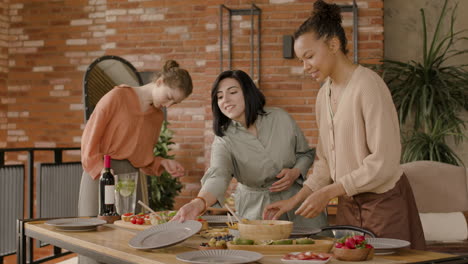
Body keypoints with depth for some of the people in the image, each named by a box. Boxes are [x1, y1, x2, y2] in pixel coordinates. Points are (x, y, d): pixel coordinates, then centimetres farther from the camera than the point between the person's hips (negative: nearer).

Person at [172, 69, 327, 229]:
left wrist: (295, 173, -16)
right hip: (256, 213, -1)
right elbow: (218, 176, -34)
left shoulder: (280, 119, -8)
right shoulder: (224, 141, -14)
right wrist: (199, 203, -55)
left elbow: (306, 154, 6)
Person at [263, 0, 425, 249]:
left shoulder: (368, 85, -17)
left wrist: (328, 193, -19)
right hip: (348, 205, 7)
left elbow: (384, 162, -21)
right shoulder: (324, 94, 7)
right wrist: (296, 199, 4)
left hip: (383, 202, -7)